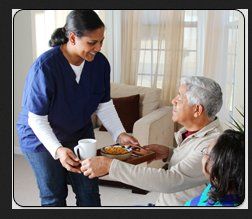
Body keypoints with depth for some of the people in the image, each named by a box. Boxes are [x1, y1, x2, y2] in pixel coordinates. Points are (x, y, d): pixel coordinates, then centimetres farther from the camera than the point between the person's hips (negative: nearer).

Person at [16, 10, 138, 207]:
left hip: (80, 134, 5)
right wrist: (58, 150, -38)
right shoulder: (45, 67, -30)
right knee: (54, 196, 7)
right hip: (41, 138, -4)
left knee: (89, 194, 9)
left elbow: (105, 105, -3)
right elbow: (36, 120, -25)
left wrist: (120, 134, -17)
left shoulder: (100, 63, -15)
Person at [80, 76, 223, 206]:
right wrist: (168, 153, 0)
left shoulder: (213, 144, -26)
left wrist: (110, 165, -33)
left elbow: (170, 181, -33)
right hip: (162, 203, 8)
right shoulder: (193, 131, 2)